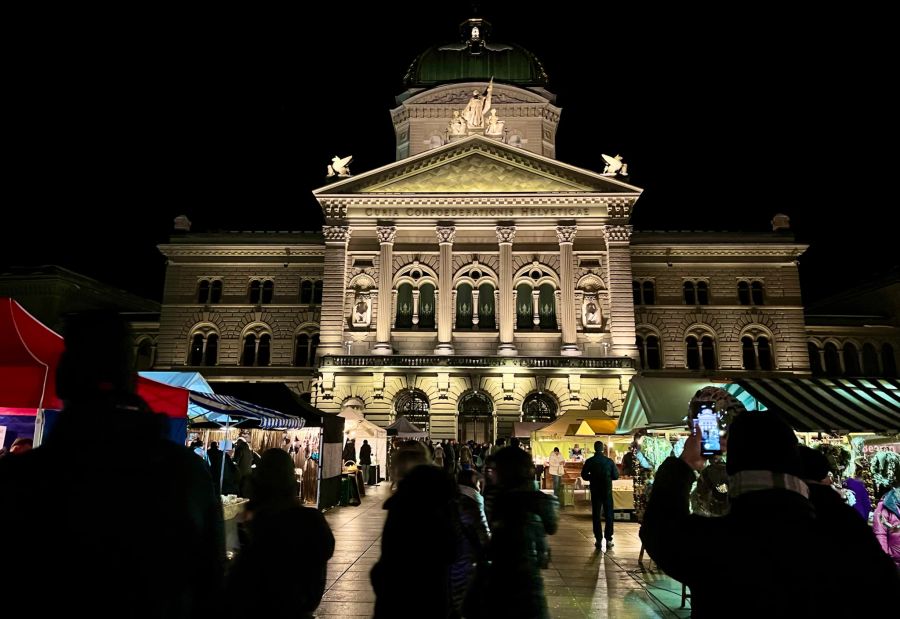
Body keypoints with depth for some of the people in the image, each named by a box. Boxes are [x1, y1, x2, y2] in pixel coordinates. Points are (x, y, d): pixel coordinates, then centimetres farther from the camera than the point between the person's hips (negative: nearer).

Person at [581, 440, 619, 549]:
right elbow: (616, 476, -2)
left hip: (595, 491, 1)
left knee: (596, 515, 8)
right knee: (609, 515, 8)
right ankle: (608, 540, 7)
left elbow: (584, 476, -2)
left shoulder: (589, 461, -7)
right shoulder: (609, 461, -9)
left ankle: (598, 540, 7)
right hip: (607, 491, 0)